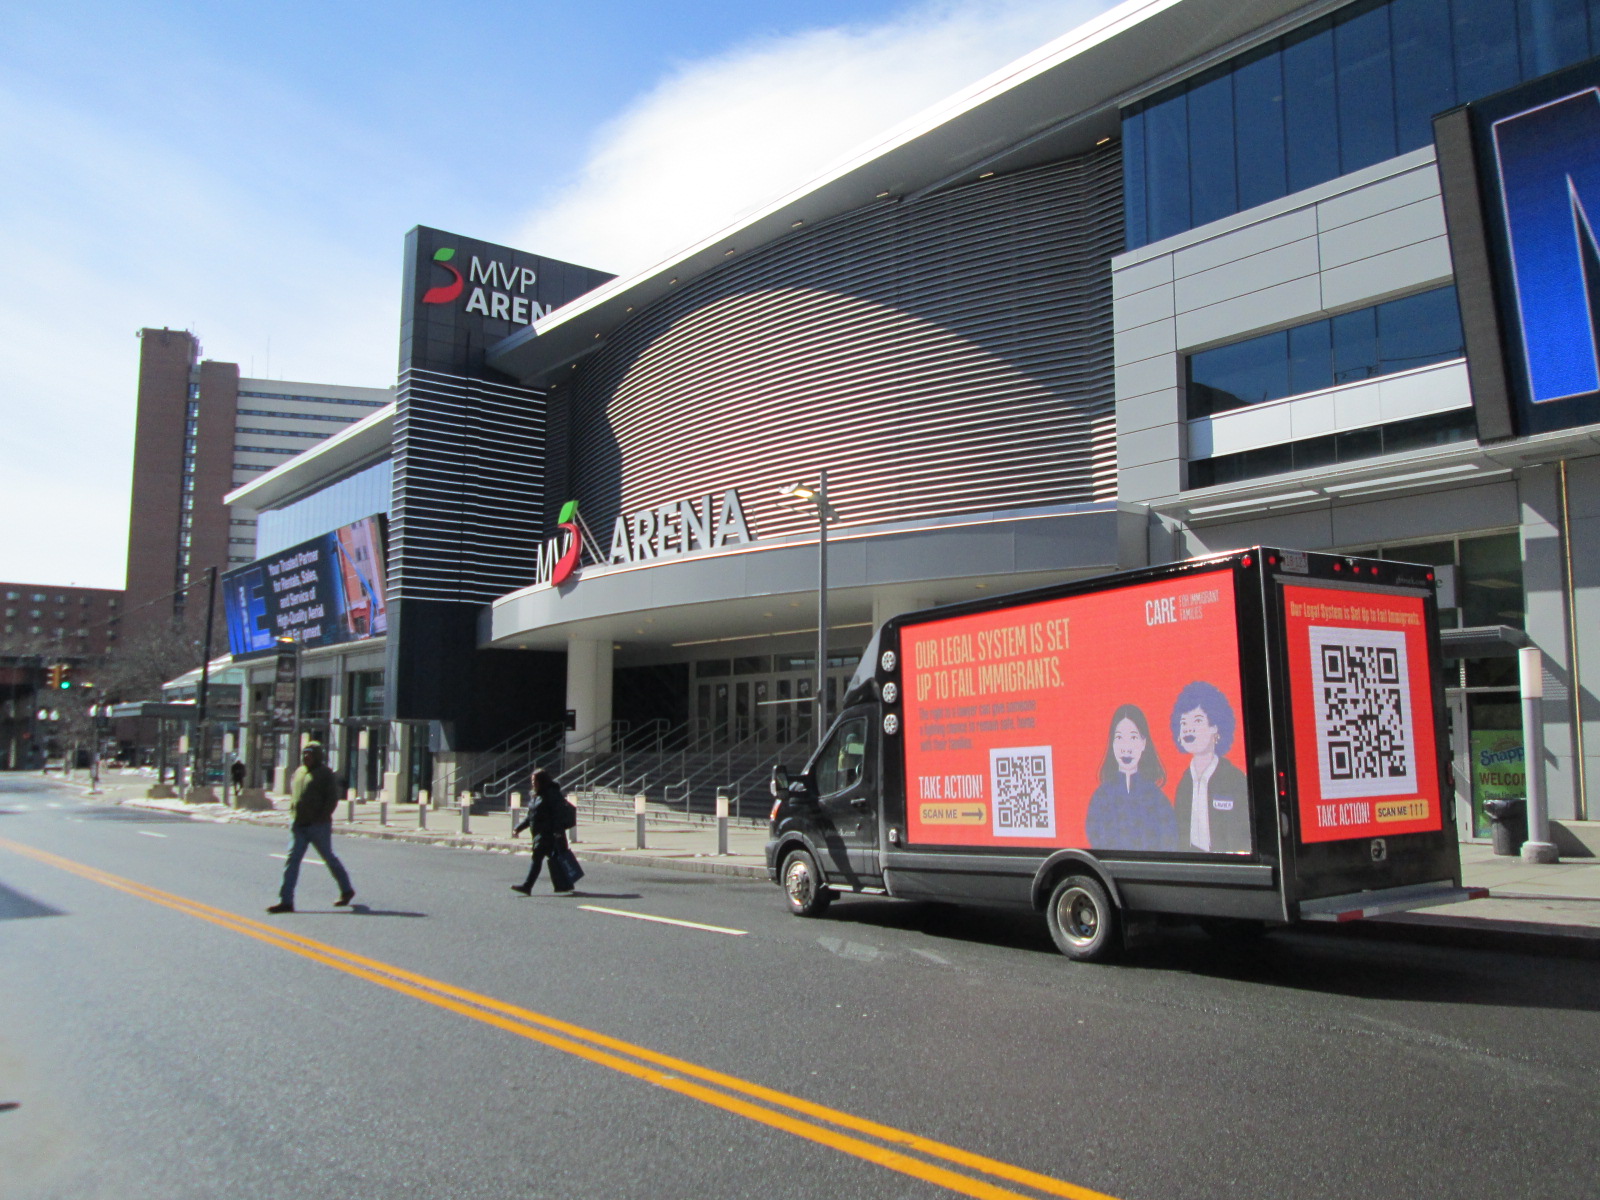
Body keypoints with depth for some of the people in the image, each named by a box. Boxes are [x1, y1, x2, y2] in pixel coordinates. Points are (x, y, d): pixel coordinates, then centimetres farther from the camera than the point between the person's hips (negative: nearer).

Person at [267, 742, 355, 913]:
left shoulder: (325, 773, -6)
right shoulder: (298, 772, 14)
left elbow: (333, 798, -11)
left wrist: (322, 817, -17)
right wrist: (293, 814, 11)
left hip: (318, 826, -6)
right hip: (298, 825, 6)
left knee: (329, 858, 7)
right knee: (292, 860, -4)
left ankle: (347, 890, 25)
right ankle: (286, 901, -5)